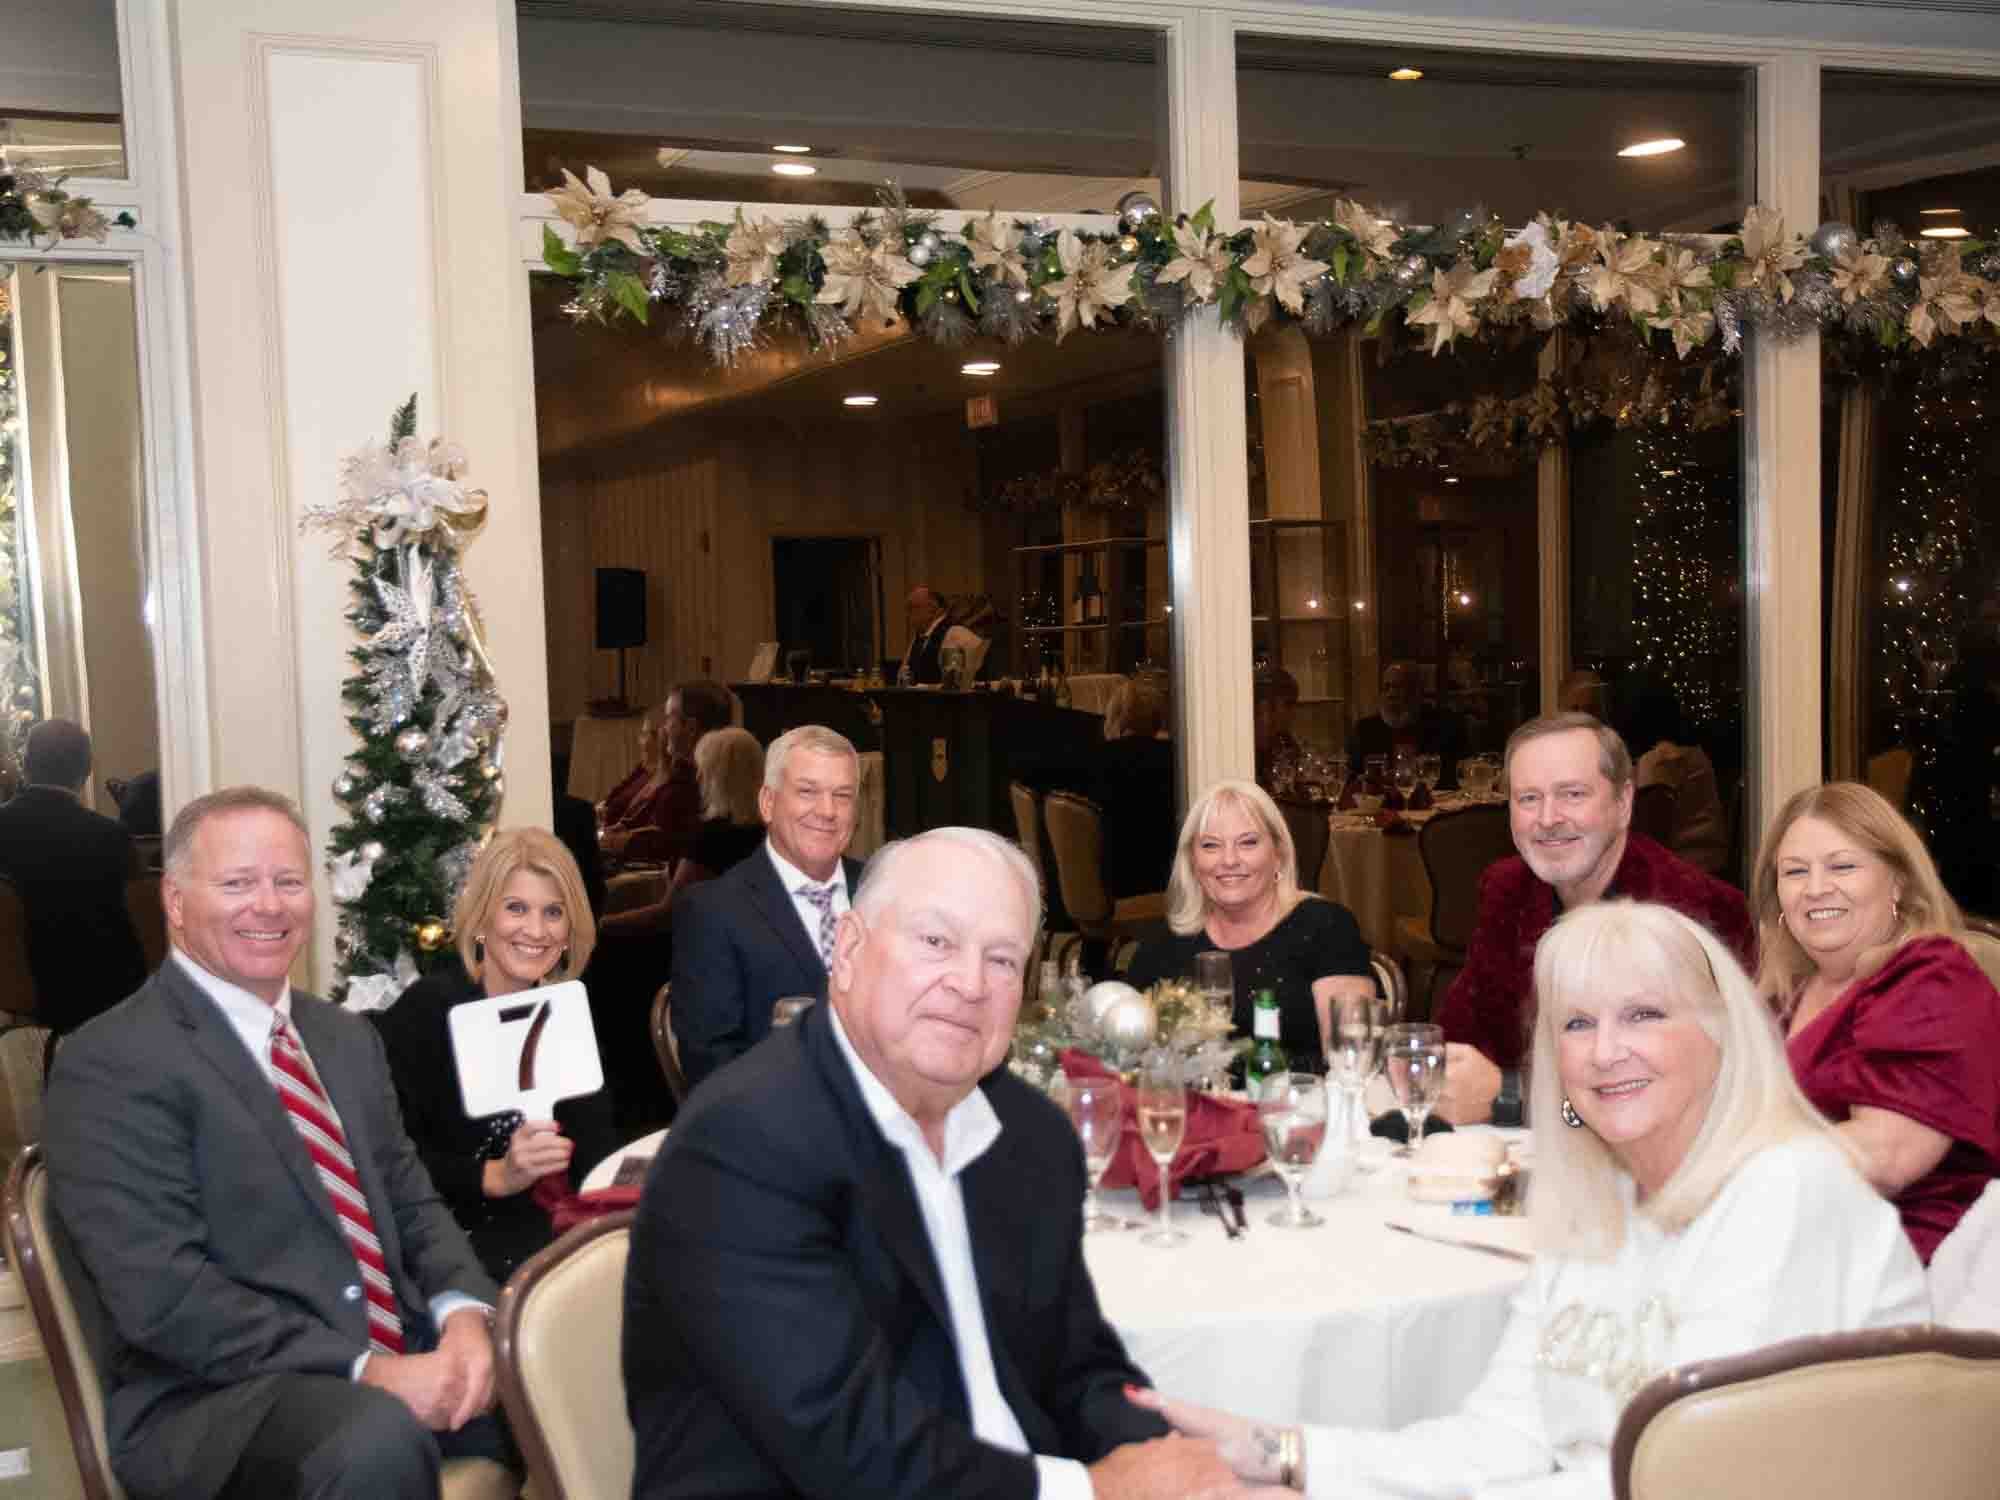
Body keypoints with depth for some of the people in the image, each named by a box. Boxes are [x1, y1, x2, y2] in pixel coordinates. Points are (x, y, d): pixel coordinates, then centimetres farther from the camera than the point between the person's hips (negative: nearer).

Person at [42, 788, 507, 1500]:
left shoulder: (348, 1038, 16)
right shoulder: (110, 1063, -8)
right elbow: (164, 1297, -16)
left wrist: (464, 1316, -8)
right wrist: (365, 1370, -21)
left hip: (402, 1356, 7)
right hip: (211, 1399, -6)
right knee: (380, 1439, -35)